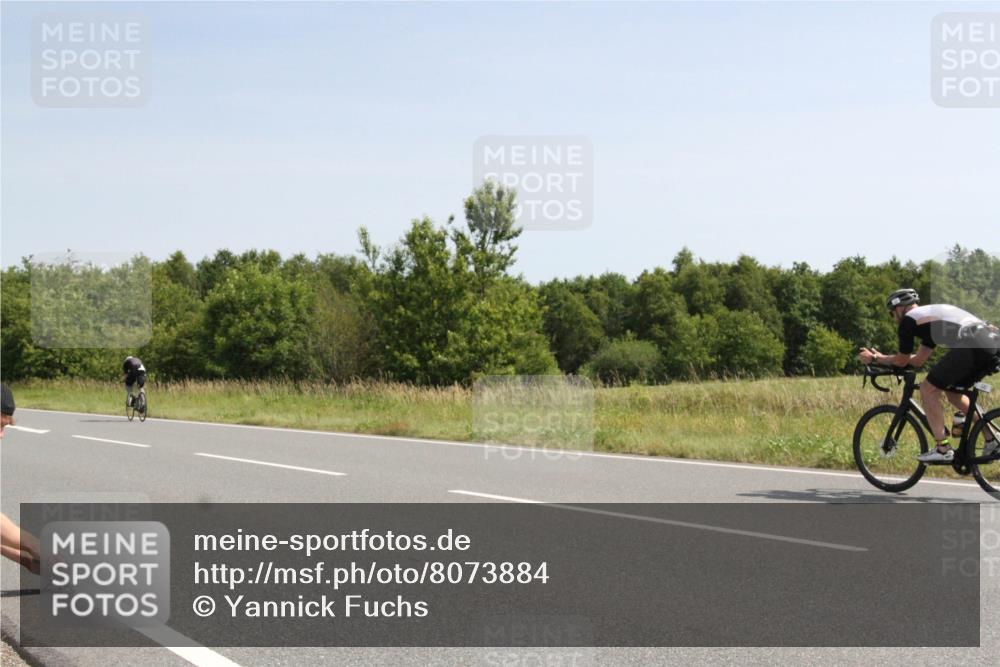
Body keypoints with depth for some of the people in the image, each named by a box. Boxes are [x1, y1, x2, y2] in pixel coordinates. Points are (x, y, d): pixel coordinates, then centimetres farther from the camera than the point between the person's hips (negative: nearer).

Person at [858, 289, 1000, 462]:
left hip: (970, 347, -9)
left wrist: (874, 359, 32)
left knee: (928, 389, 4)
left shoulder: (909, 319, 10)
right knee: (952, 392, 25)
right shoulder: (932, 313, 35)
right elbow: (918, 360, 39)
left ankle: (943, 448, 2)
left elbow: (902, 361, 17)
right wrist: (882, 357, 47)